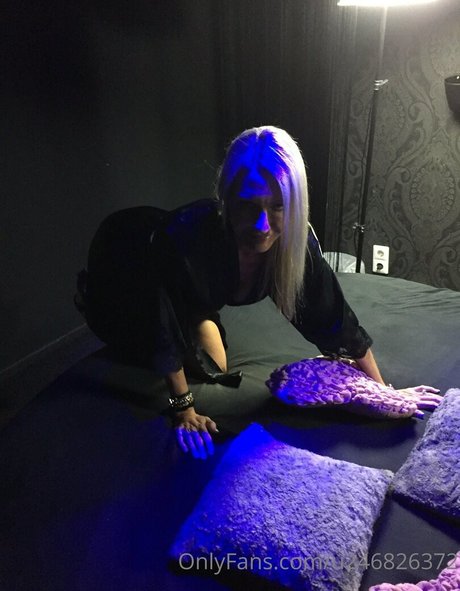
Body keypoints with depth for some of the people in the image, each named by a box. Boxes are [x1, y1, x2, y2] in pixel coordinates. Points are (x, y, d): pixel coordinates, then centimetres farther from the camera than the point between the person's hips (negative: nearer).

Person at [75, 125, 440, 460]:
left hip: (191, 292, 4)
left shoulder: (295, 240, -31)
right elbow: (163, 333, -31)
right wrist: (183, 410, -20)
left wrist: (381, 391, -12)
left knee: (213, 369, 15)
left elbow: (334, 318, -20)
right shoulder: (184, 236, -45)